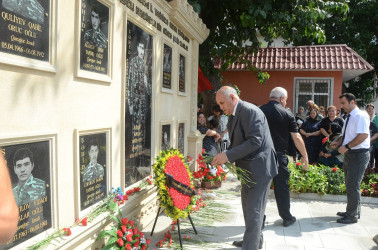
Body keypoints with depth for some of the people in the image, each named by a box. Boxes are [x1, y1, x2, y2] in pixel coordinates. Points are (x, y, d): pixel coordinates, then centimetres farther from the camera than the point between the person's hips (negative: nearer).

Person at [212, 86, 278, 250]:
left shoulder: (250, 111, -18)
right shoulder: (233, 116, 12)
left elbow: (255, 141, -26)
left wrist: (228, 155, -26)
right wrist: (224, 156, 0)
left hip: (259, 167, -10)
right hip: (248, 169, 10)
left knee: (253, 210, -3)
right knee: (248, 207, 21)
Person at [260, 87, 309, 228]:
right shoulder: (287, 114, -3)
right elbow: (297, 138, -3)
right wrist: (305, 156, 7)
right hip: (279, 155, -1)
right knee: (282, 187, 11)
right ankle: (287, 218, 25)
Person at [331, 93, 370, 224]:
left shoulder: (360, 116, -15)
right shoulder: (349, 117, 15)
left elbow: (363, 135, -25)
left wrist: (346, 146, -24)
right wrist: (338, 142, 6)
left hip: (358, 155, -10)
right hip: (349, 154, 10)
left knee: (353, 186, -4)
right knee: (350, 185, 17)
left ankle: (352, 216, 7)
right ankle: (352, 211, 31)